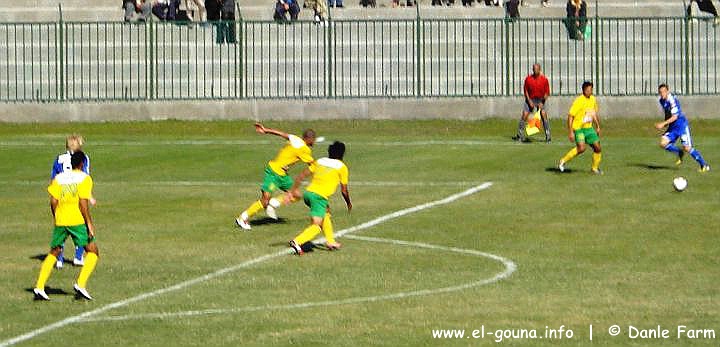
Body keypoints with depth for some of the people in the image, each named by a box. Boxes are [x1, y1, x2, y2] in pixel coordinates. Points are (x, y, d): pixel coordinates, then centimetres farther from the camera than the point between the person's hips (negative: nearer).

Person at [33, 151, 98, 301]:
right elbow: (83, 203, -12)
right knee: (92, 251, 5)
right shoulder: (84, 178, -3)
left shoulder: (59, 178, 10)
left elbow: (53, 201, 5)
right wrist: (89, 223, -9)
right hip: (78, 221, -5)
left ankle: (39, 288, 8)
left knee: (53, 253, 17)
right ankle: (80, 284, -10)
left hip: (60, 221, 5)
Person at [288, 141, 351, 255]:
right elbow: (344, 190, 7)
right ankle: (297, 242, -31)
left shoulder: (319, 161, 17)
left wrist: (294, 190, 12)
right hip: (320, 197, -7)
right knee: (316, 226, -10)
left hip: (308, 192, 7)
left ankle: (330, 241, 33)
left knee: (326, 213, 30)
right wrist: (349, 203, 23)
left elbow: (302, 175, 11)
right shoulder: (341, 167, 4)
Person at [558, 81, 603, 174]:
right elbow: (570, 116, -17)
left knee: (597, 148, 3)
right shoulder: (578, 101, -17)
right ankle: (563, 161, -7)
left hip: (589, 128, 7)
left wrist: (598, 127, 22)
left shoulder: (593, 99, 5)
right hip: (578, 128, -7)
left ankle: (595, 168, 23)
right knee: (581, 148, -25)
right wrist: (570, 132, -21)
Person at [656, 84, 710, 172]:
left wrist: (663, 124, -26)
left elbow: (674, 117, -22)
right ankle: (679, 153, 12)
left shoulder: (672, 100, -18)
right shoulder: (662, 101, 8)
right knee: (663, 143, -12)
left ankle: (704, 165, 2)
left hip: (682, 125, -8)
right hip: (672, 127, 8)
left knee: (687, 148, -13)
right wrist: (665, 124, 10)